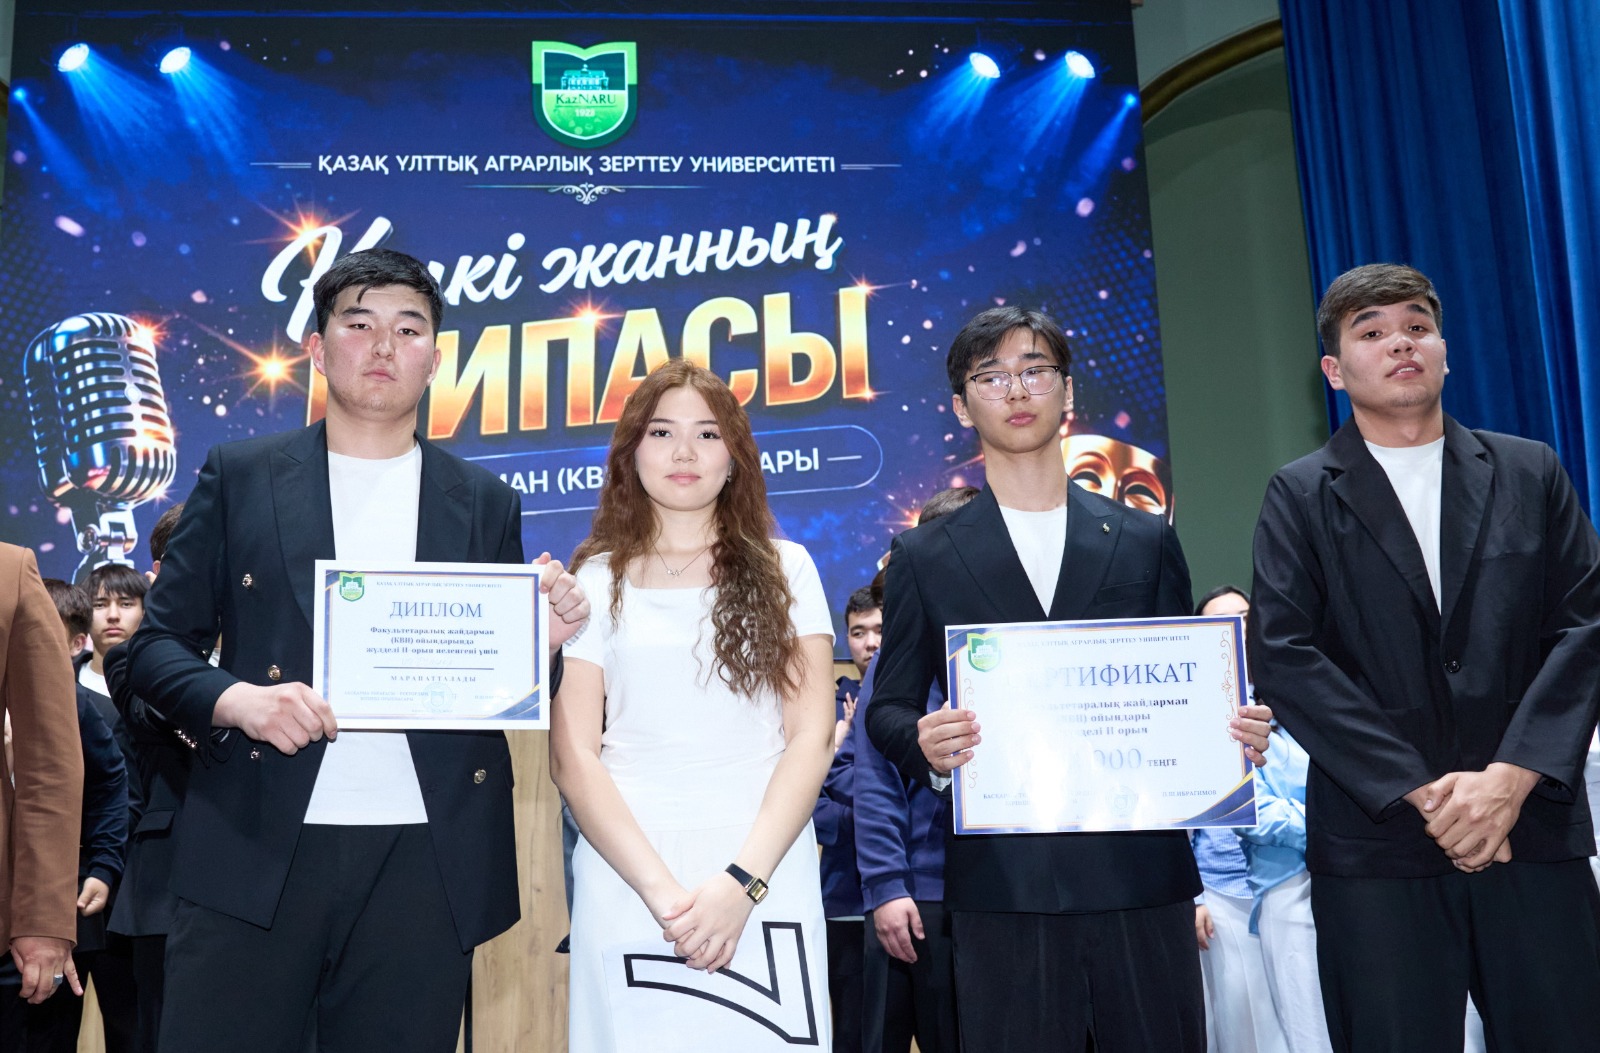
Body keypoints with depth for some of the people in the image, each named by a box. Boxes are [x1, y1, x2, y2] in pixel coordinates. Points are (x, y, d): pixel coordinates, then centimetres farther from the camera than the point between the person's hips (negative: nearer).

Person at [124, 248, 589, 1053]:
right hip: (256, 848, -1)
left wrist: (543, 640, -8)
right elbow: (158, 645, 6)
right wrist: (235, 699, -14)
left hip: (423, 862, 1)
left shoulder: (484, 503, 12)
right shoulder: (239, 477, 8)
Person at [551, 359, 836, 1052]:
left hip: (766, 874, 1)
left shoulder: (783, 571, 7)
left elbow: (811, 737, 0)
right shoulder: (595, 581, 6)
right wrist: (662, 889, -13)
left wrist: (742, 883, -12)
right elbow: (574, 756, -1)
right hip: (626, 878, 0)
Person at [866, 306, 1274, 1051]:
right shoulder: (925, 558, 7)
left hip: (1142, 871, 2)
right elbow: (888, 708, 7)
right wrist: (927, 746, -14)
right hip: (1002, 882, -1)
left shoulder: (1147, 542, 11)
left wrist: (1235, 732, -8)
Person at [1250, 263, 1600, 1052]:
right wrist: (1420, 791, -12)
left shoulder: (1532, 474, 12)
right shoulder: (1301, 496, 6)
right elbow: (1282, 655, -5)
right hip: (1375, 843, -2)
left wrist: (1511, 777, -10)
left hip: (1533, 830, 2)